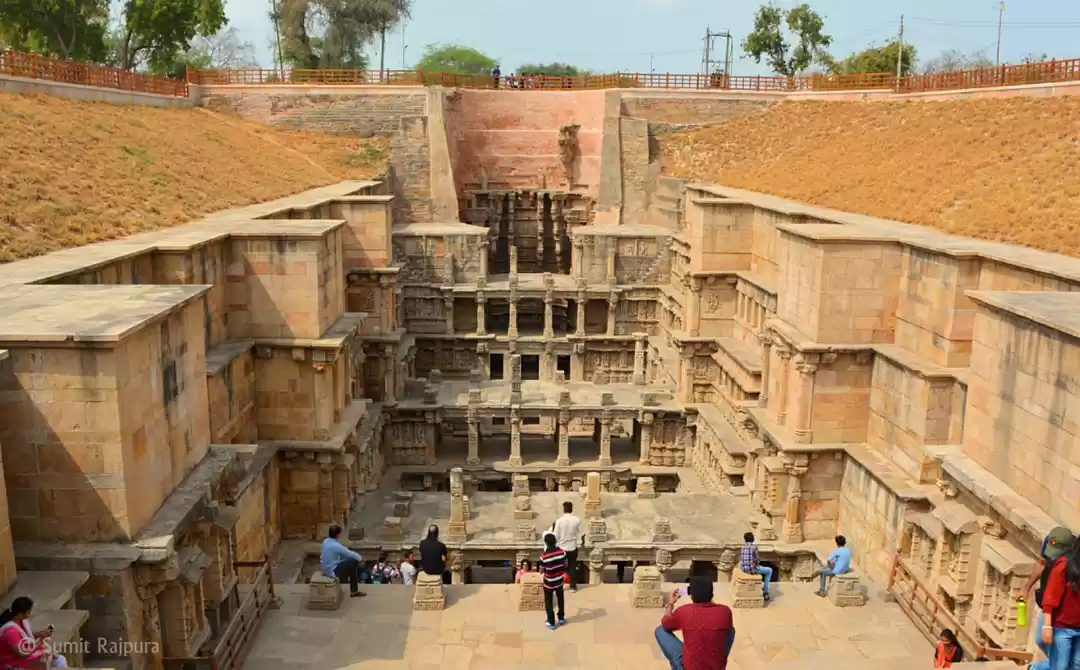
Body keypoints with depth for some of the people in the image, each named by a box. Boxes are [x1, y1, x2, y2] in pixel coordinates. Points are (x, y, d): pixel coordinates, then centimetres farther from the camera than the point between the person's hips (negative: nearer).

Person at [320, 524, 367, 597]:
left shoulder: (326, 541, -1)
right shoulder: (335, 546, -27)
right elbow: (350, 554, -13)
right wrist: (360, 558, 5)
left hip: (326, 568, 9)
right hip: (332, 571, -9)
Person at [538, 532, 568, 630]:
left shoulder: (544, 556, -25)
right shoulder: (562, 552, -14)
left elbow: (541, 571, -15)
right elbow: (565, 565, 0)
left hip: (549, 583, -4)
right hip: (559, 581, 4)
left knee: (549, 602, 15)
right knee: (560, 599, 27)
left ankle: (551, 623, 24)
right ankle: (561, 618, 39)